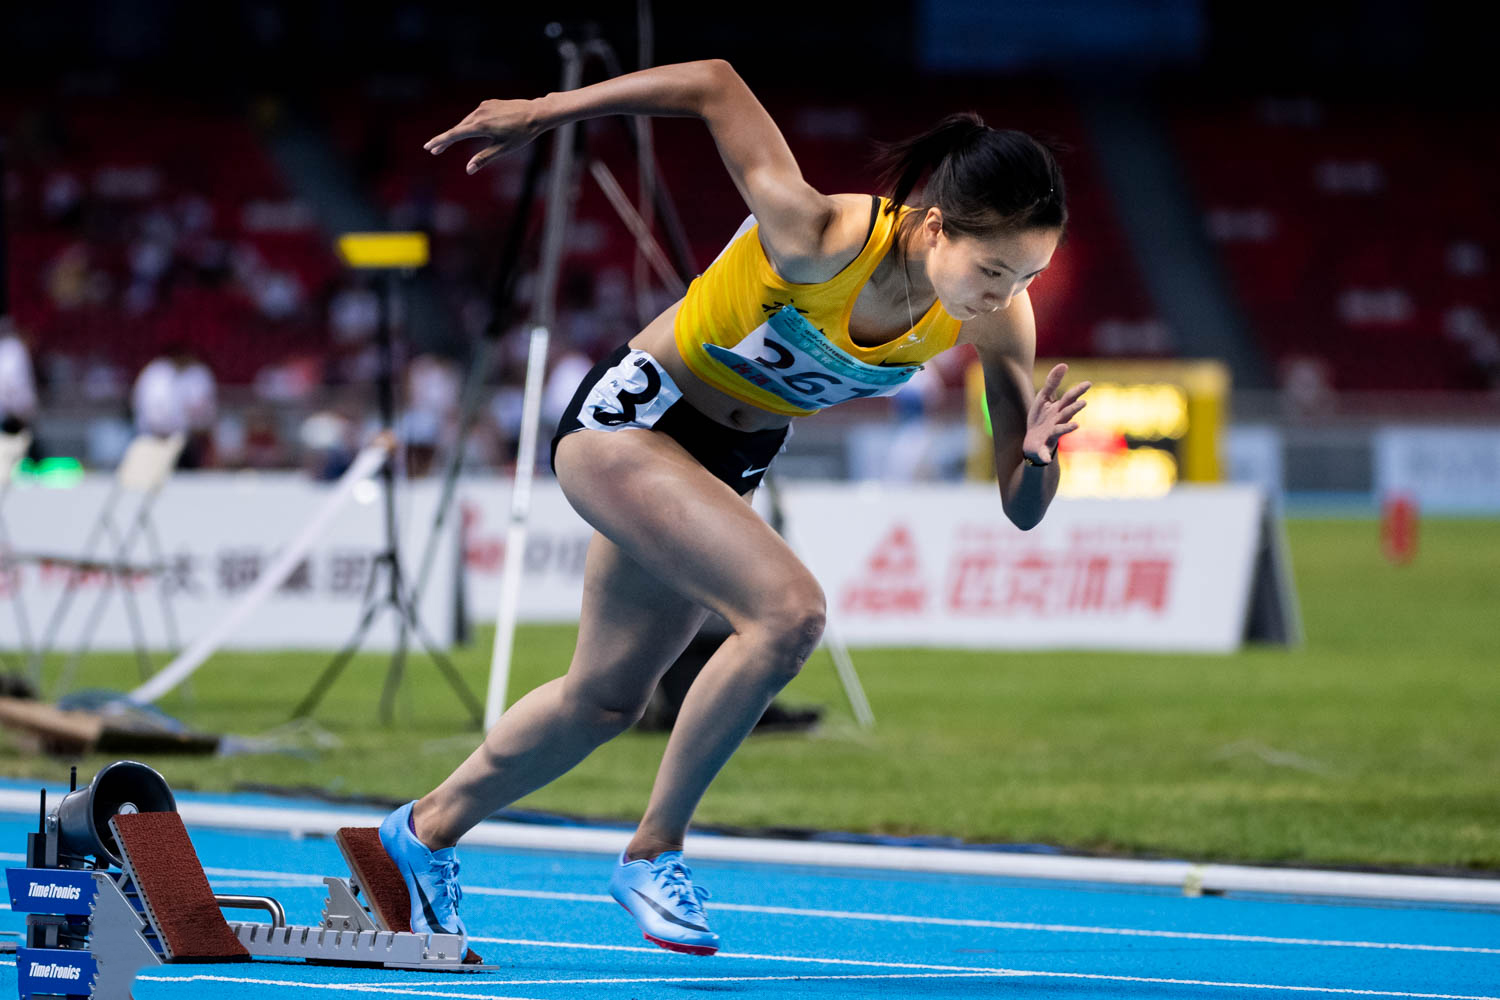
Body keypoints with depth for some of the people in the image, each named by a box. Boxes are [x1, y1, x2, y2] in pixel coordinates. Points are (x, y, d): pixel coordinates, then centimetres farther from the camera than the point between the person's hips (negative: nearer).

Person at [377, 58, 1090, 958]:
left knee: (608, 698, 19)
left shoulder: (995, 316, -19)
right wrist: (541, 114, -17)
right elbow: (713, 85, -26)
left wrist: (1038, 454, -36)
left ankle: (428, 832, 42)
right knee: (789, 611, -27)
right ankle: (655, 852, -10)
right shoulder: (821, 241, -36)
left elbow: (1021, 509, -13)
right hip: (631, 418, -7)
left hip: (729, 462, 7)